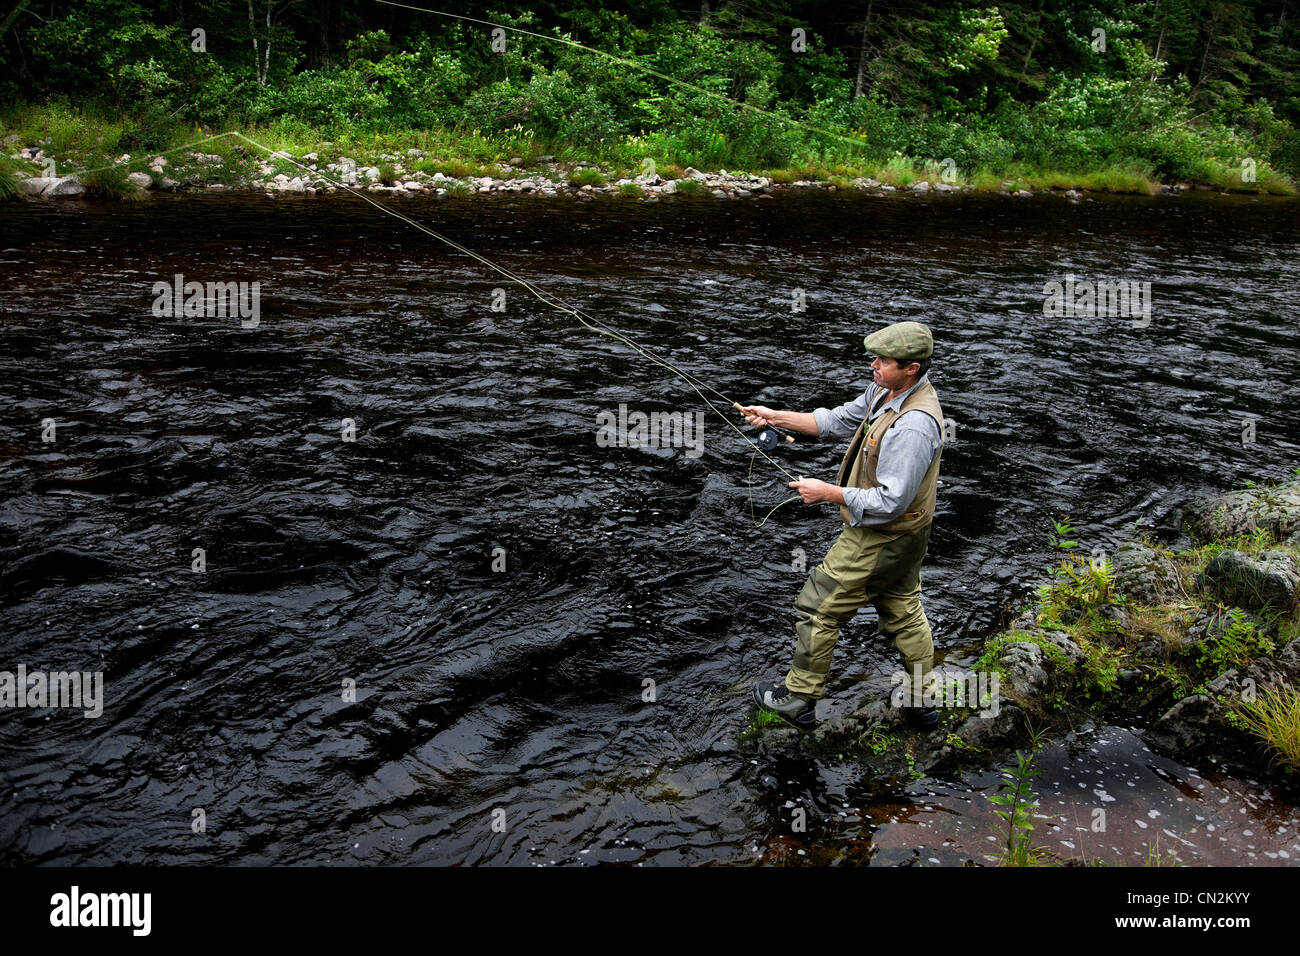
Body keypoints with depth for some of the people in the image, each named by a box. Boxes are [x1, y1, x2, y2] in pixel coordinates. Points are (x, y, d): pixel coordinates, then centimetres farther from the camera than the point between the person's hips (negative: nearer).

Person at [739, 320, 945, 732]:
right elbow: (838, 421, 9)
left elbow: (891, 501, -31)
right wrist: (775, 416, 1)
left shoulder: (913, 426, -33)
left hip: (879, 540, -10)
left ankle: (798, 699, 20)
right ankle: (922, 700, 36)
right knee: (903, 611, 22)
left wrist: (827, 492, -22)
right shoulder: (886, 390, -2)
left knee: (818, 607, 4)